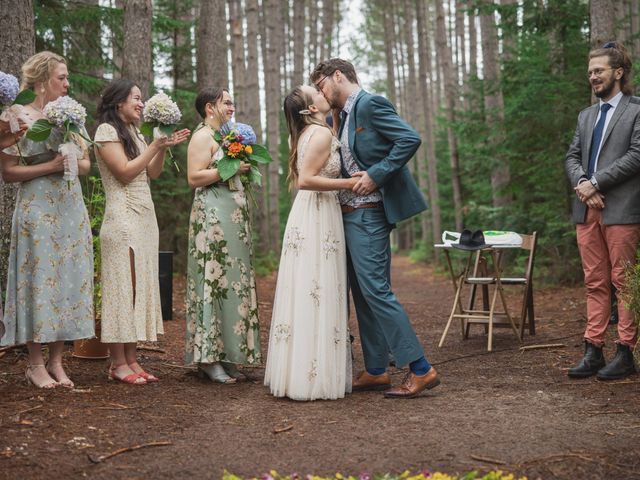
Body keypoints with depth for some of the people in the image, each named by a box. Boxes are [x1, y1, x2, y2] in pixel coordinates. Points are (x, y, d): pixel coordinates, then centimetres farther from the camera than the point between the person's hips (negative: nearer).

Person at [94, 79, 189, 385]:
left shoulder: (134, 132, 20)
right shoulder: (107, 130, -5)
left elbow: (153, 173, 16)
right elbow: (125, 172, -14)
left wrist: (164, 147, 2)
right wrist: (155, 146, -11)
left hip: (144, 216, 8)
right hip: (123, 218, -8)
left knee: (140, 285, 5)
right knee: (122, 285, -7)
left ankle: (131, 358, 9)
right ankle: (118, 363, -3)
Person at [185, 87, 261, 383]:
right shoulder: (202, 137, -7)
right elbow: (194, 178, -18)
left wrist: (243, 169, 14)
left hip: (233, 219, 10)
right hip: (213, 216, -10)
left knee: (232, 281, 7)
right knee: (214, 280, -9)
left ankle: (225, 356, 11)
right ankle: (208, 359, -6)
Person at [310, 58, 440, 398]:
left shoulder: (371, 104, -10)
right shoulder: (344, 116, 18)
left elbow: (410, 139, -19)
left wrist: (376, 175, -21)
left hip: (367, 214, -10)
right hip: (350, 215, 10)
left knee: (375, 290, -12)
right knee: (362, 294, 11)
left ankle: (421, 369, -7)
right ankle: (376, 371, 18)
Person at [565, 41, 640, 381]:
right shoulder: (586, 116, 20)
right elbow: (572, 157, 15)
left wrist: (595, 181, -13)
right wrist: (581, 183, -6)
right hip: (587, 209, 6)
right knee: (595, 283, 7)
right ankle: (593, 351, 10)